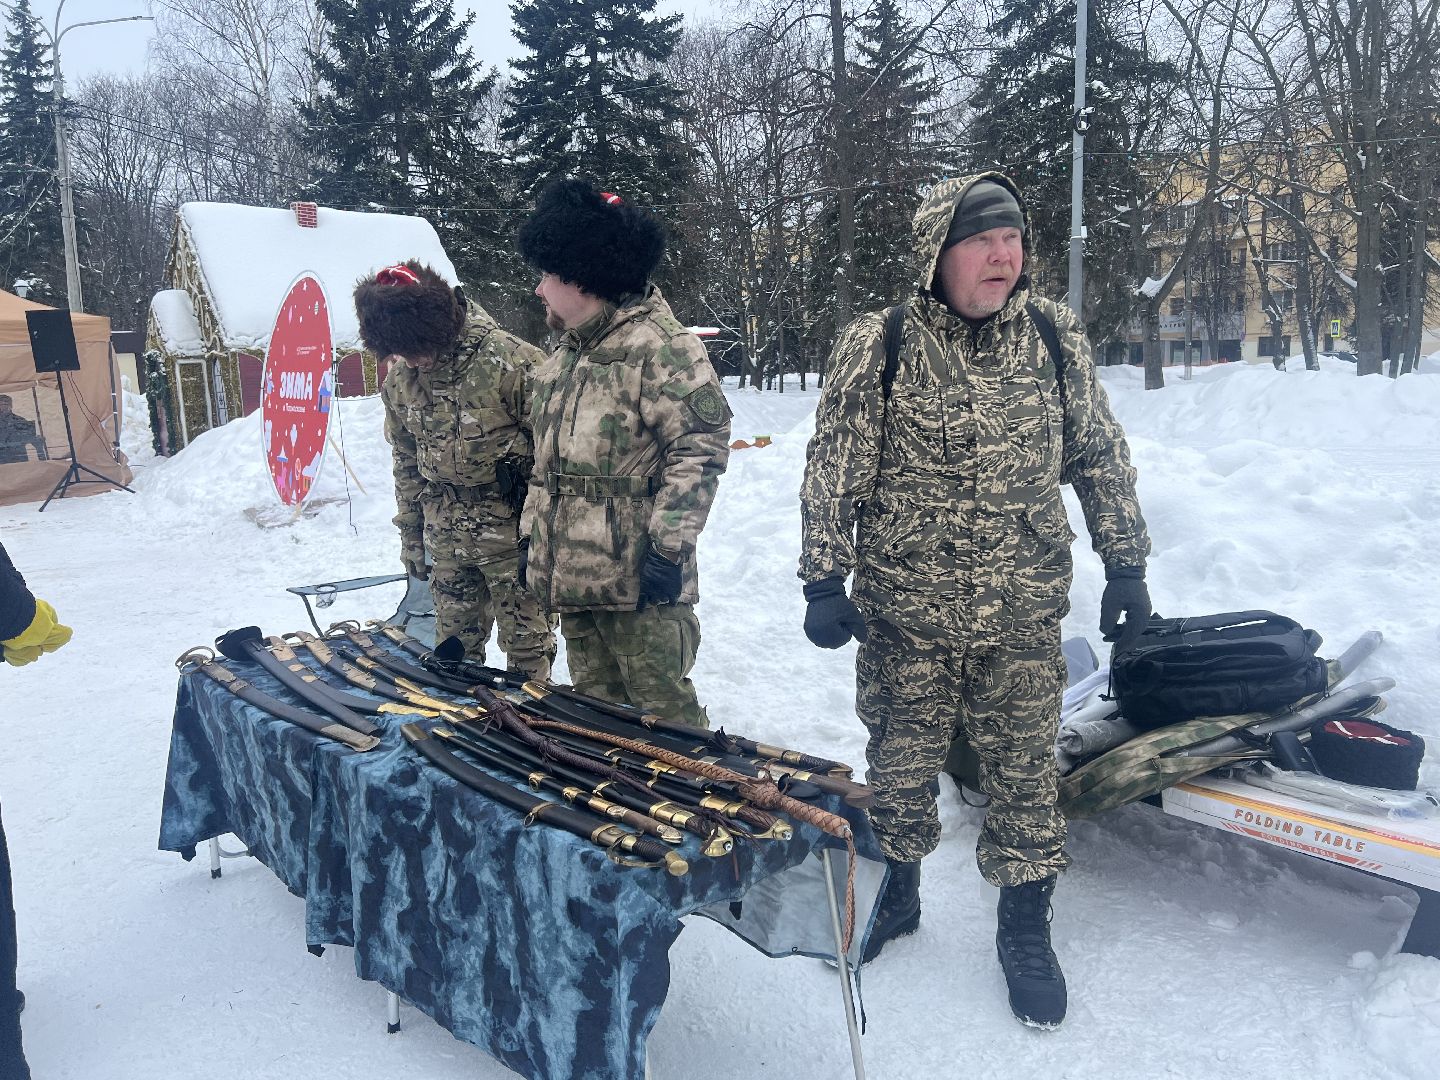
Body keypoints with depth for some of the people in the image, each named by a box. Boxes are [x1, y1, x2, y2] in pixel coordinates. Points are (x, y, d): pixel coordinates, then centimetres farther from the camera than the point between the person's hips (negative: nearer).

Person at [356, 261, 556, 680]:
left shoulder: (513, 362, -17)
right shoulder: (399, 379, 3)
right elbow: (406, 462, 14)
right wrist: (410, 535, 15)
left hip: (511, 532, -5)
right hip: (447, 539, 5)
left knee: (527, 645, 4)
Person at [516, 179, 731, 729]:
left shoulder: (661, 344, -13)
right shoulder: (567, 353, 16)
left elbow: (701, 446, -19)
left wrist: (668, 545, -21)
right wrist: (533, 539, 21)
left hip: (638, 581, -9)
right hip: (571, 576, 9)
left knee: (662, 707, -1)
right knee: (596, 707, 18)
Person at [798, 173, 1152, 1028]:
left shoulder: (1057, 338, 0)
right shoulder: (877, 347, -7)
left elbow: (1102, 458, 8)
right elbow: (834, 474, -5)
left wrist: (1126, 565, 7)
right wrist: (825, 583, -7)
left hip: (1024, 615, 1)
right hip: (904, 613, -1)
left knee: (1026, 773, 10)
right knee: (900, 765, 14)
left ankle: (1025, 929, 32)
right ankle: (897, 893, 40)